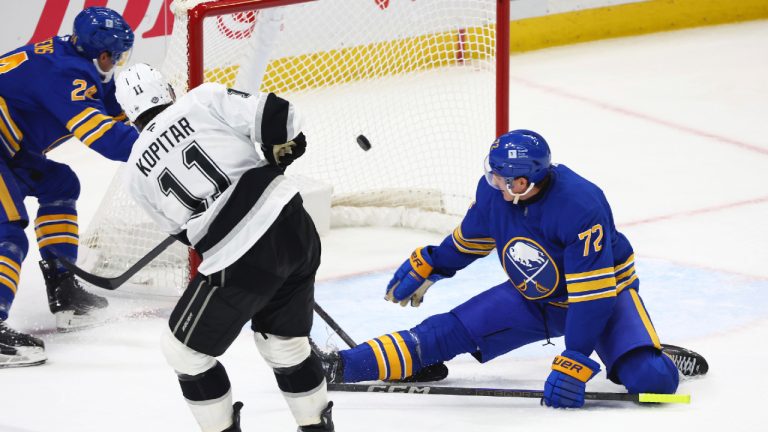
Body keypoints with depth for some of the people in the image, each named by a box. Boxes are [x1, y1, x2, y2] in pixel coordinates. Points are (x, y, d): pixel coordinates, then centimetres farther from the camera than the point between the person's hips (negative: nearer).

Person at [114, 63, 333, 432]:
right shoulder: (204, 100, 5)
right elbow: (273, 115, -3)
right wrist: (277, 157, 16)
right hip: (295, 228, 3)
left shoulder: (136, 174, 9)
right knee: (285, 341, 25)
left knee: (184, 348, 17)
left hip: (239, 262, -3)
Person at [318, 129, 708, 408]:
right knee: (452, 330, -11)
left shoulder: (580, 207, -35)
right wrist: (425, 268, 14)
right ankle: (347, 365, -9)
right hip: (533, 298, 5)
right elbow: (472, 237, 8)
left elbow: (592, 296, -34)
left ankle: (660, 358, 6)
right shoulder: (494, 190, -16)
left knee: (650, 380, -29)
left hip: (607, 288, -5)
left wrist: (574, 365, -37)